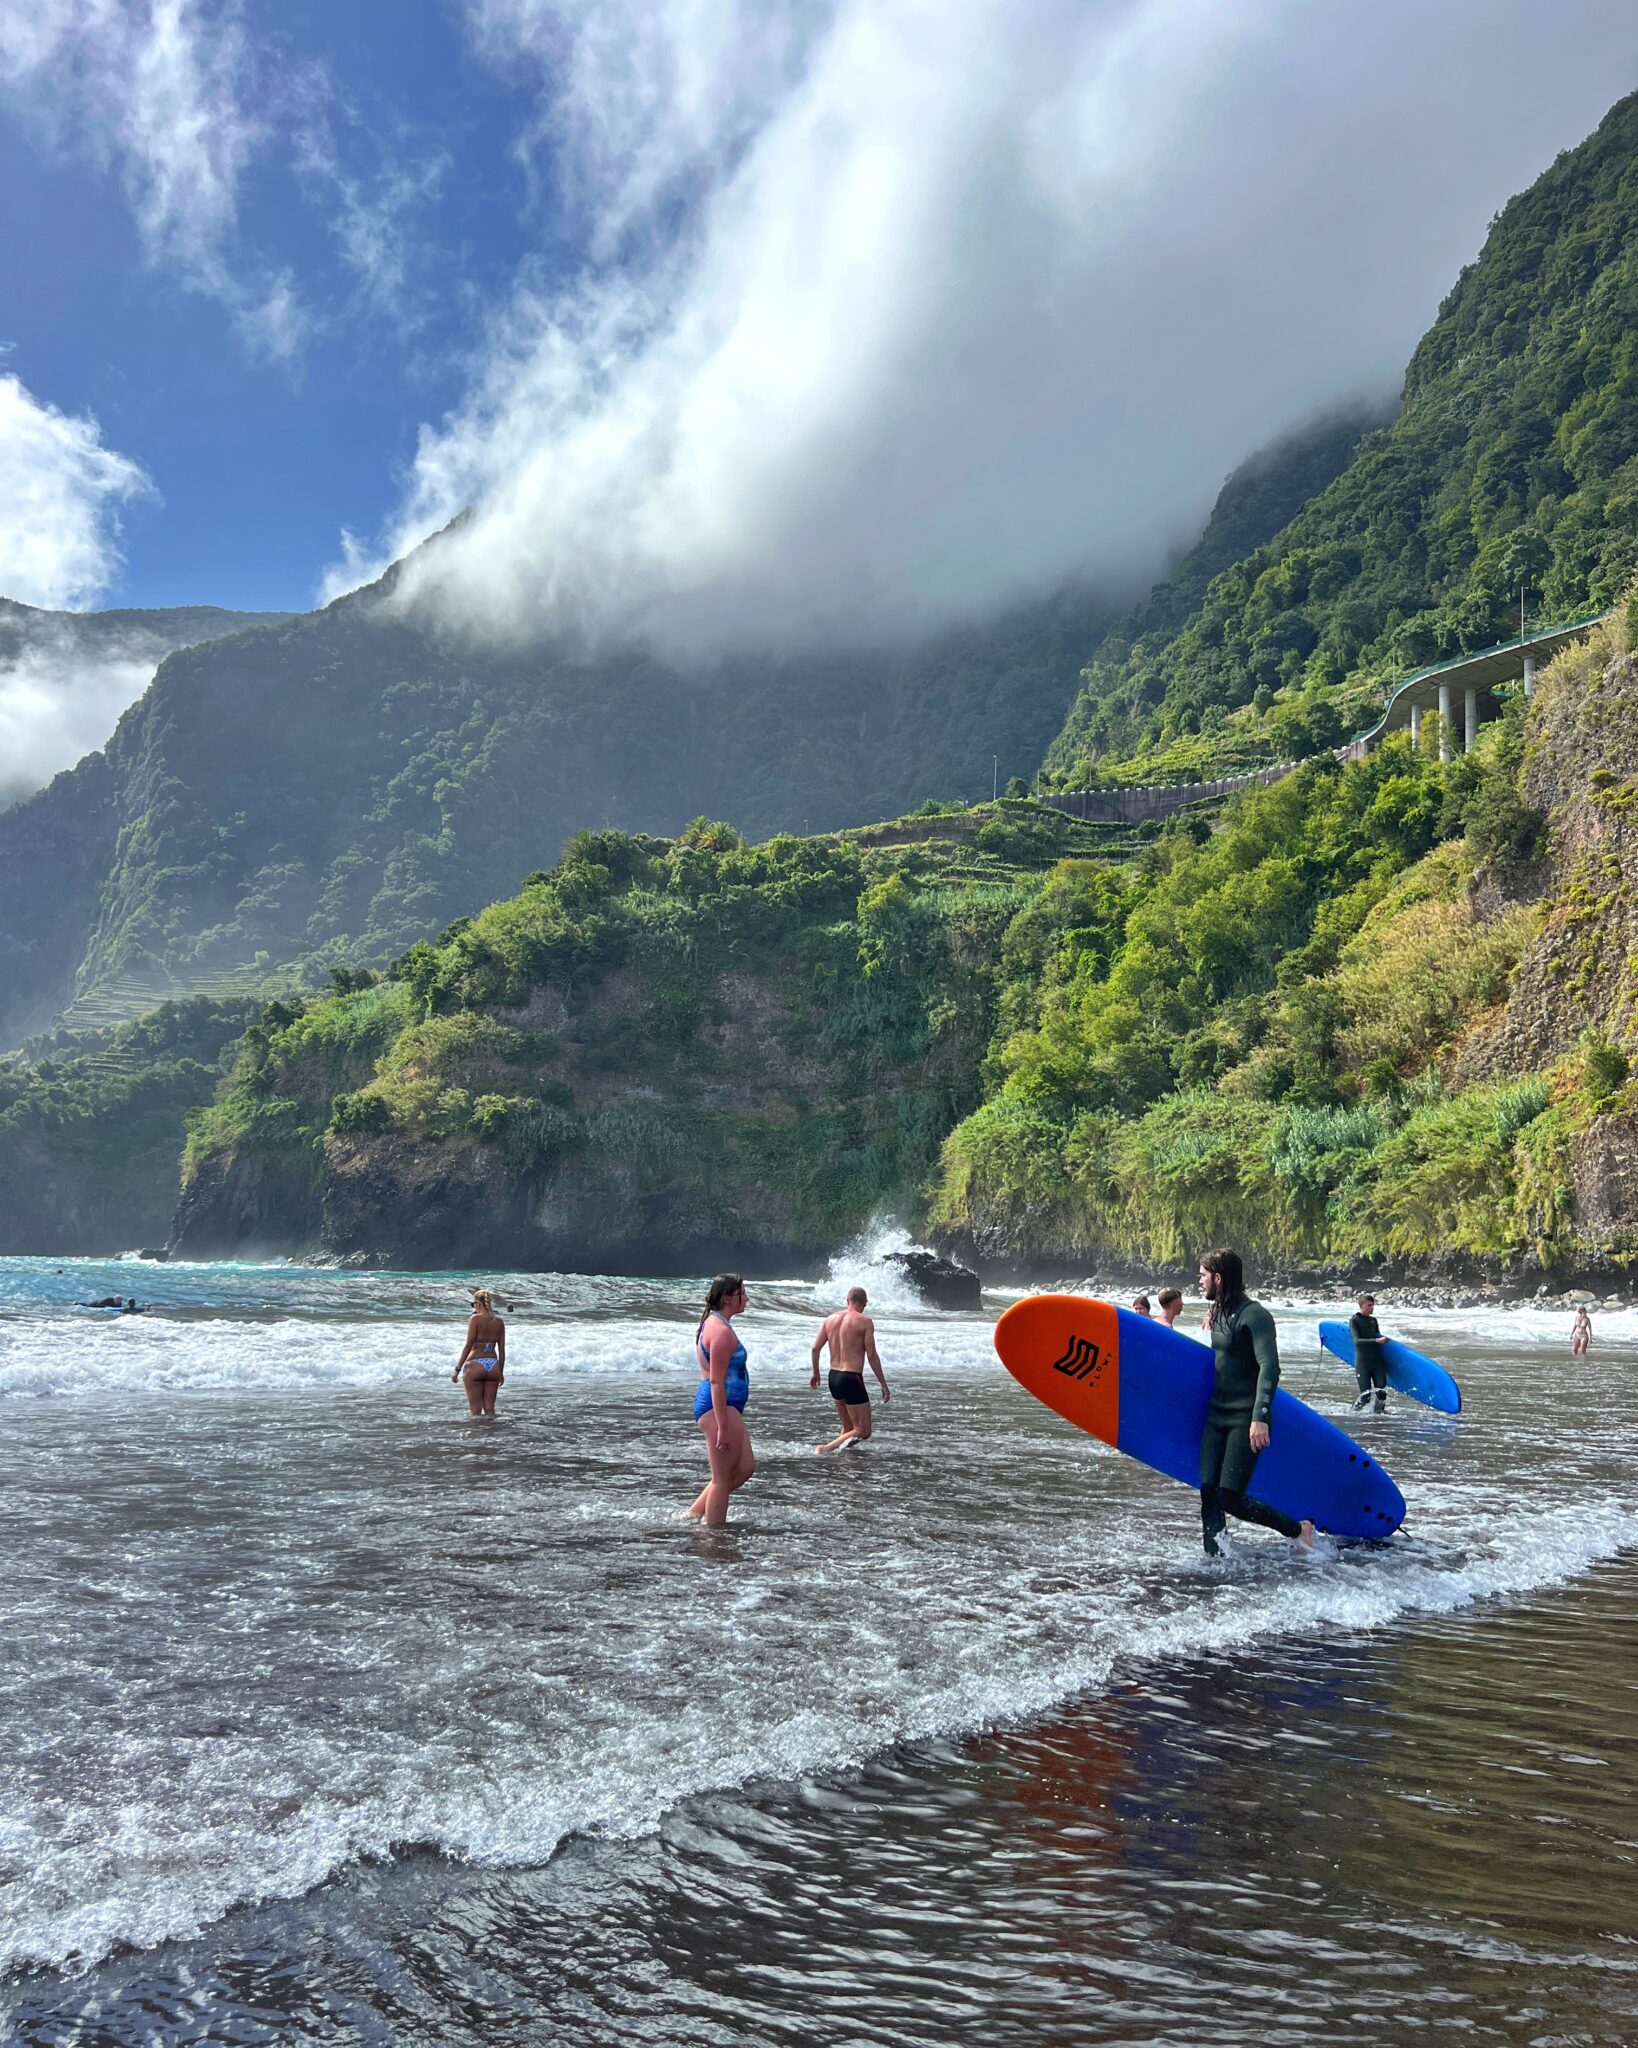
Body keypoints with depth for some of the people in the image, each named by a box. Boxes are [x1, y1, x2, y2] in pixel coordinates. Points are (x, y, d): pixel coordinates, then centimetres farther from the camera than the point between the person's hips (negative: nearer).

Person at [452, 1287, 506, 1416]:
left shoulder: (476, 1318, -8)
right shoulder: (499, 1322, 6)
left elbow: (468, 1345, -11)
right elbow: (502, 1350, 9)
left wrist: (457, 1369, -6)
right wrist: (501, 1373, 18)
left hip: (475, 1364, -5)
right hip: (493, 1365, 5)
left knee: (475, 1409, 1)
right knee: (490, 1408, 10)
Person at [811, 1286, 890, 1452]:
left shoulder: (831, 1319, 8)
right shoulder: (864, 1321, -8)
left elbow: (815, 1348, 8)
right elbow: (872, 1355, -11)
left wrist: (816, 1373, 23)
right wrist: (884, 1384, -5)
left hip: (833, 1377, 7)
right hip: (852, 1379, -7)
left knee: (848, 1428, 21)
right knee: (863, 1432, -1)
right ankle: (826, 1449, -14)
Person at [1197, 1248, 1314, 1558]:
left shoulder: (1253, 1315, -14)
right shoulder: (1218, 1312, 13)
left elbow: (1269, 1367, -22)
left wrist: (1260, 1418, -28)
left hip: (1245, 1420, -8)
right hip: (1216, 1415, 8)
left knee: (1230, 1498, -10)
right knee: (1208, 1491, -1)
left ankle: (1298, 1530, 10)